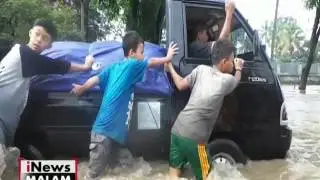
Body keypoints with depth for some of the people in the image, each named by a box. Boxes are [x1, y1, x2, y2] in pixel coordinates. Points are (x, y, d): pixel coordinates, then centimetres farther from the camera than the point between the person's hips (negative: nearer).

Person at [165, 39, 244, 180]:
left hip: (177, 130, 6)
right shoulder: (227, 80, -2)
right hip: (194, 137, -5)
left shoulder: (201, 69, 6)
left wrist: (170, 68, 29)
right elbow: (237, 80, 22)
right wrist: (239, 69, 43)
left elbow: (180, 85, 13)